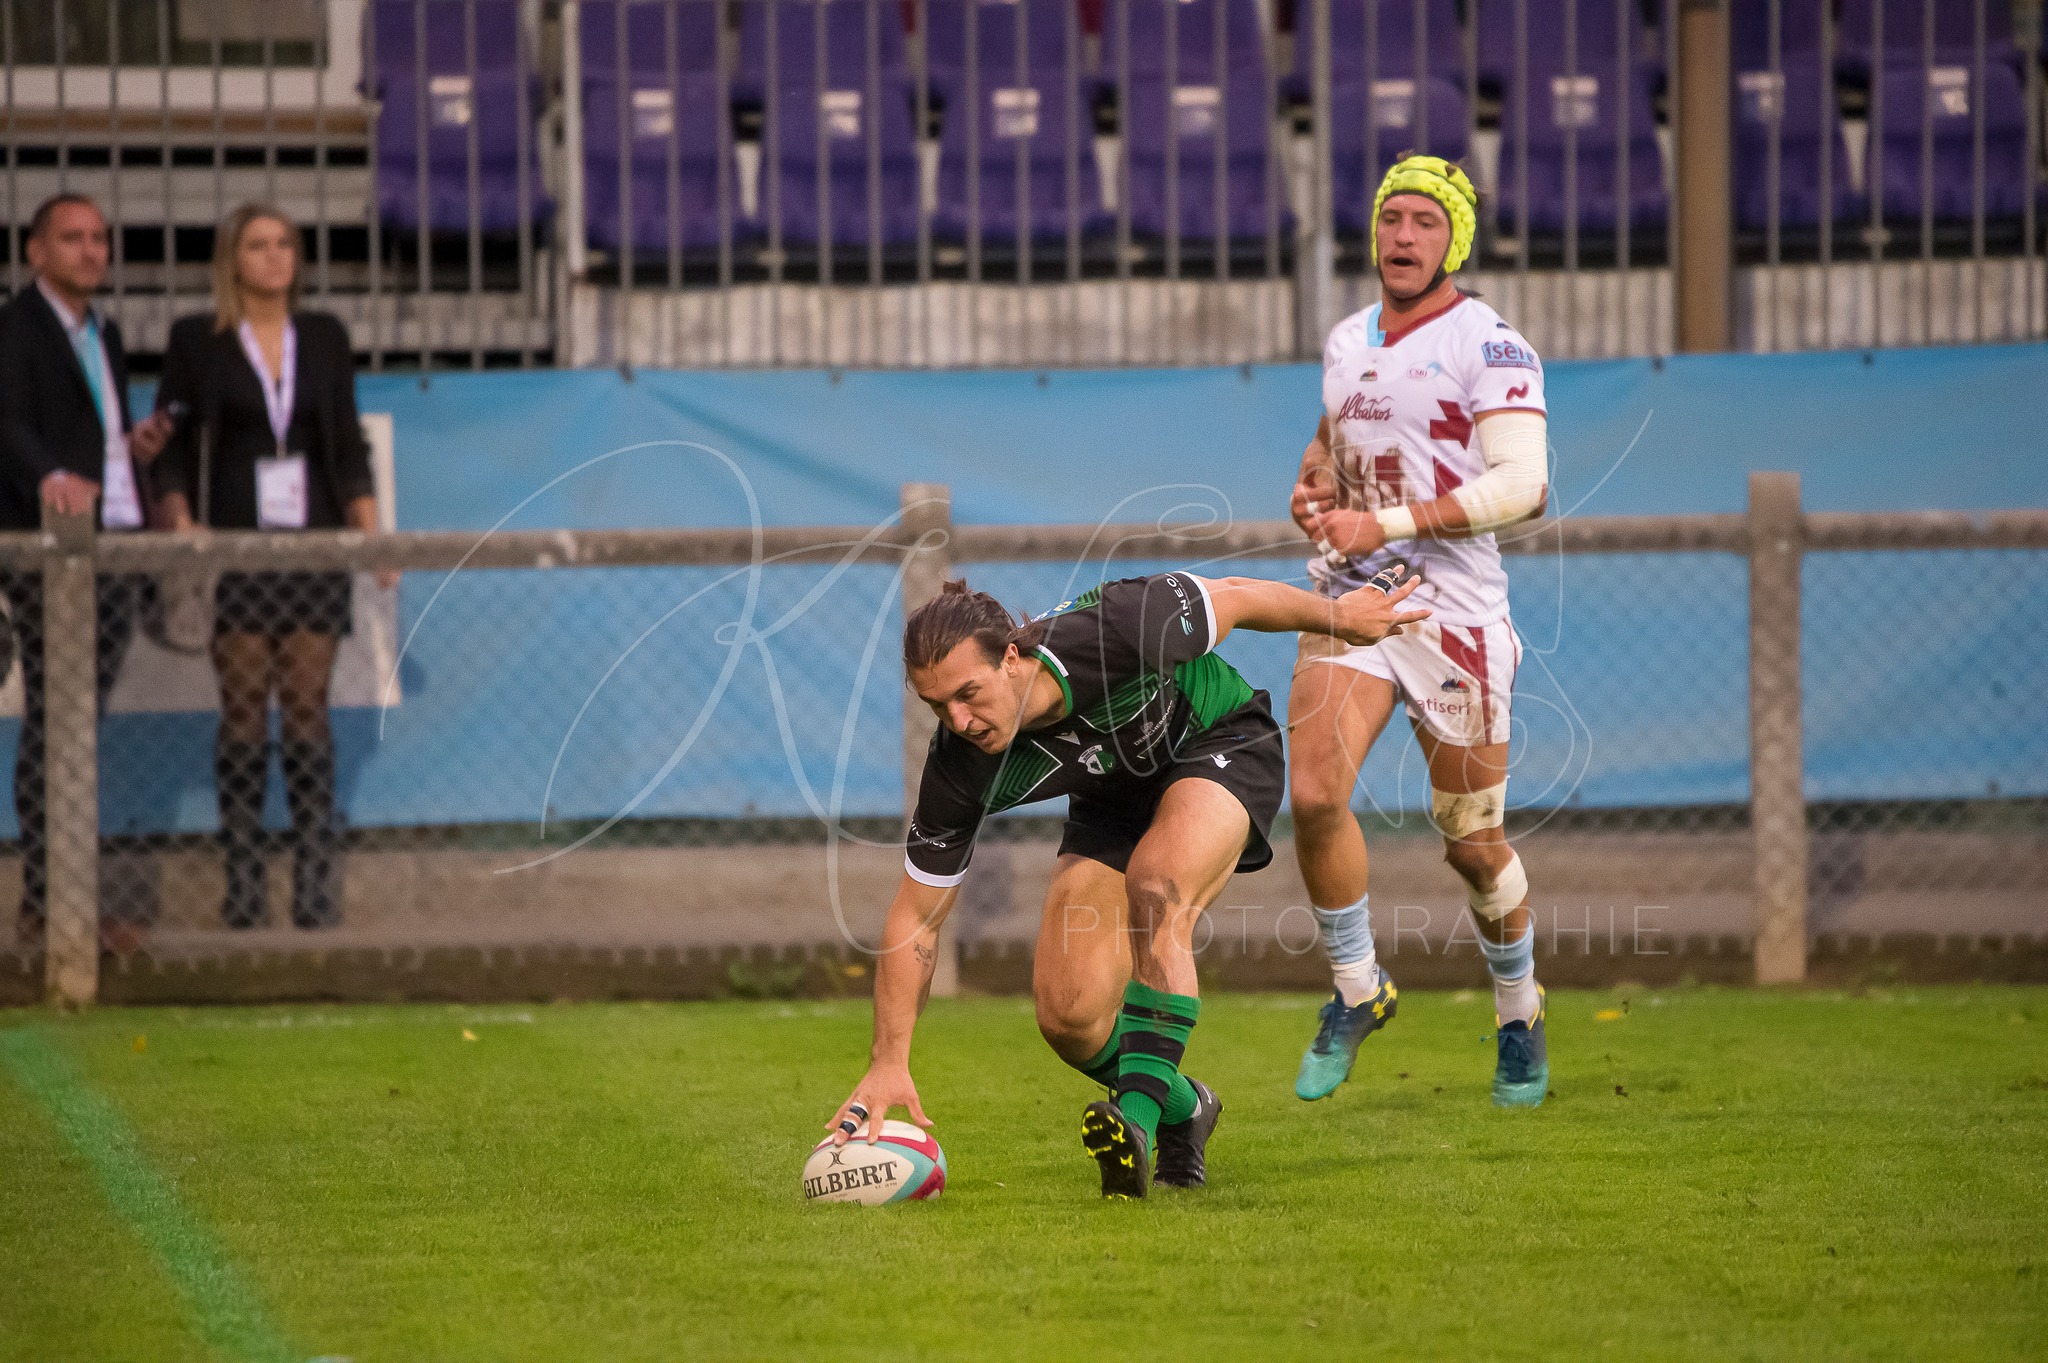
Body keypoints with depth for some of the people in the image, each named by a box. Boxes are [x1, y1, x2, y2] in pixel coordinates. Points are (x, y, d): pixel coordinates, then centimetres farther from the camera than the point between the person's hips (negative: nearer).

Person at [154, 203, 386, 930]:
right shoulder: (197, 340, 3)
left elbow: (349, 448, 12)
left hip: (313, 543, 2)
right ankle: (242, 886, 0)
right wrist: (178, 520, -12)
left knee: (307, 713, -1)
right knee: (244, 716, -3)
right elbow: (172, 452, 3)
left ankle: (316, 883, -1)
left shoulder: (323, 337, 11)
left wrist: (372, 537, 3)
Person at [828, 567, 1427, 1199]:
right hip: (1113, 801, 4)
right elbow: (915, 917, -18)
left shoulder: (1114, 633, -38)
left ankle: (1138, 1114, -36)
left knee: (1156, 887, -35)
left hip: (1220, 743, -4)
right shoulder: (961, 767, -28)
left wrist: (1341, 615, -1)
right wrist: (888, 1063, -25)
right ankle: (1182, 1110, 20)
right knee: (1066, 1014, -10)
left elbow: (1234, 597, -18)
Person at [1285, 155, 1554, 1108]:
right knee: (1314, 796, -15)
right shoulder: (1346, 343, 13)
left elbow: (1521, 488, -18)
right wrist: (1315, 484, 9)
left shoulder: (1489, 347, -8)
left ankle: (1519, 1012, 28)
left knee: (1471, 841, 4)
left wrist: (1387, 524, -21)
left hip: (1451, 609, -5)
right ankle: (1357, 991, 5)